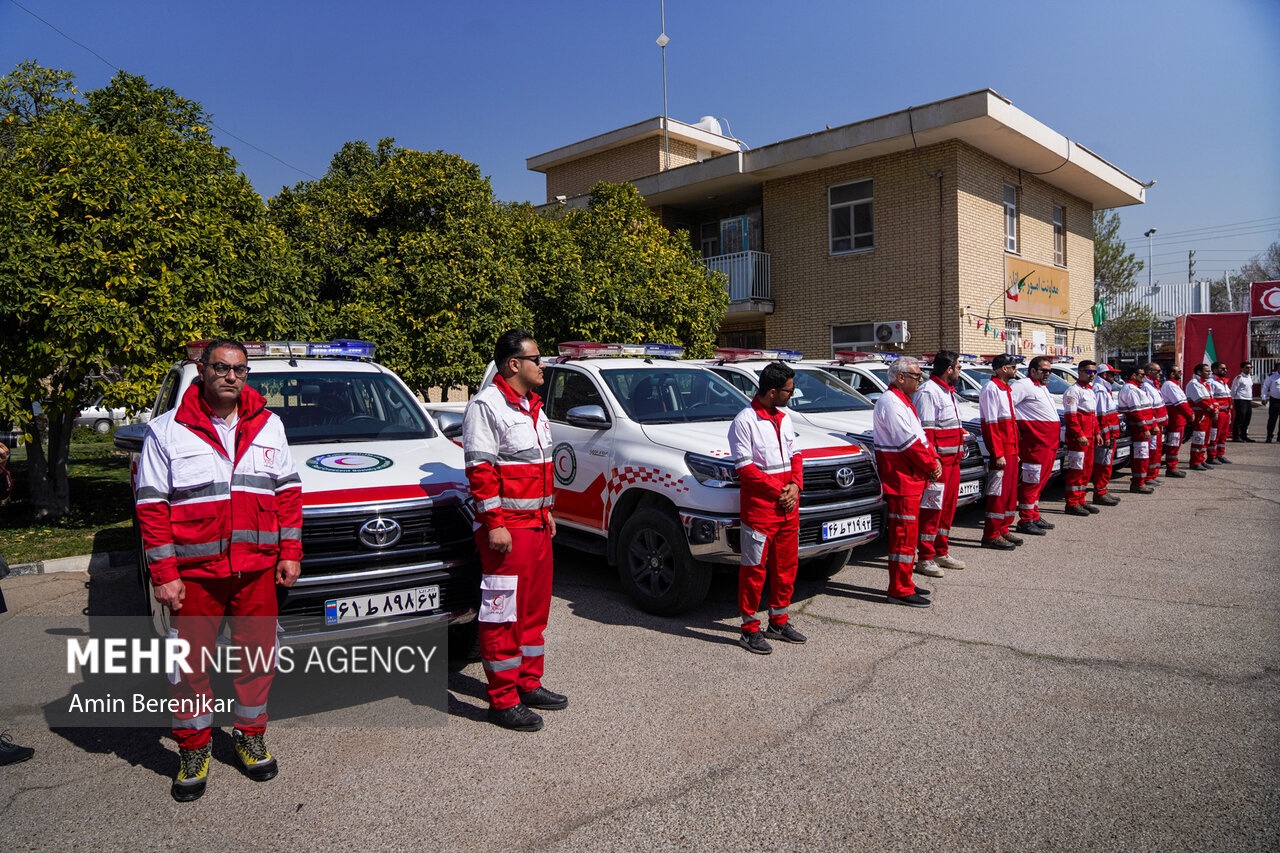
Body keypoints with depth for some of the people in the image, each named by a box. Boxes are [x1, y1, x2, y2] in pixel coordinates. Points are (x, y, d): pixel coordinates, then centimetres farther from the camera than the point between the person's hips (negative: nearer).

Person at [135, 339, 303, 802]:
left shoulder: (268, 425, 7)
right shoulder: (167, 431, -1)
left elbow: (288, 491, 9)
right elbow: (152, 507, -3)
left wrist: (290, 552, 4)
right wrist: (163, 573, -7)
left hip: (257, 569, 3)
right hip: (194, 572, -2)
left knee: (257, 654, 11)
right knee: (191, 662, 5)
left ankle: (250, 737, 30)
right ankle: (193, 752, 24)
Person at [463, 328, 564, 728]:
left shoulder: (531, 406, 16)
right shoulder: (486, 405, -12)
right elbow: (479, 470, -17)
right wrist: (494, 523, -20)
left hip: (537, 525, 9)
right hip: (506, 527, -9)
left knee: (534, 607, 16)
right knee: (503, 613, -2)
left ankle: (529, 684, 29)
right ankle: (503, 701, 8)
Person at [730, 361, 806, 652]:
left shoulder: (784, 418, 13)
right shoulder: (744, 421, -11)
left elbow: (795, 455, 16)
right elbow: (745, 467, -14)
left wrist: (795, 485, -2)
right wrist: (778, 490, -15)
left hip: (788, 508, 8)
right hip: (759, 507, -7)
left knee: (786, 565, 14)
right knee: (754, 568, 0)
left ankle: (779, 622, 29)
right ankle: (749, 629, 11)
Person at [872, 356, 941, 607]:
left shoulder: (902, 400, 18)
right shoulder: (890, 402, -15)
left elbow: (919, 434, 18)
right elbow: (909, 441, -20)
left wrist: (933, 459, 4)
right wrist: (931, 465, -10)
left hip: (911, 477, 11)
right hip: (900, 478, -11)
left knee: (906, 532, 15)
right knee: (904, 533, -7)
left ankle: (902, 584, 24)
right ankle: (900, 590, -1)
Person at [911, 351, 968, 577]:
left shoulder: (948, 392, 19)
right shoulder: (927, 392, -13)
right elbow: (924, 431, -19)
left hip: (952, 460, 10)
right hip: (938, 460, -10)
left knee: (948, 507, 14)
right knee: (932, 508, -7)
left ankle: (941, 553, 24)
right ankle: (925, 558, -1)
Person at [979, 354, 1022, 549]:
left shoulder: (1005, 389, 18)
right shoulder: (991, 389, -13)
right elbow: (991, 424, -18)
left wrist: (1015, 450, 19)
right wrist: (998, 454, -22)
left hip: (1010, 451, 10)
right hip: (1000, 452, -10)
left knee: (1010, 491, 13)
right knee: (998, 492, -6)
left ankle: (1003, 530, 22)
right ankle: (991, 535, -1)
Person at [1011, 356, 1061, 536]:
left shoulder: (1042, 387, 22)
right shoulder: (1024, 385, -9)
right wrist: (1015, 429, -18)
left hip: (1049, 443, 10)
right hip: (1035, 441, -10)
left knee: (1040, 480, 14)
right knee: (1031, 480, -7)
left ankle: (1034, 516, 23)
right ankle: (1025, 521, -3)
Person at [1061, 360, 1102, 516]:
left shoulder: (1091, 391, 20)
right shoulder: (1073, 390, -10)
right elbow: (1070, 416, -17)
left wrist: (1097, 433, 18)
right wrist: (1079, 434, -24)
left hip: (1089, 437, 9)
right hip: (1077, 437, -9)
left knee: (1087, 469, 12)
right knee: (1076, 469, -7)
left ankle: (1080, 501, 19)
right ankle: (1072, 503, -3)